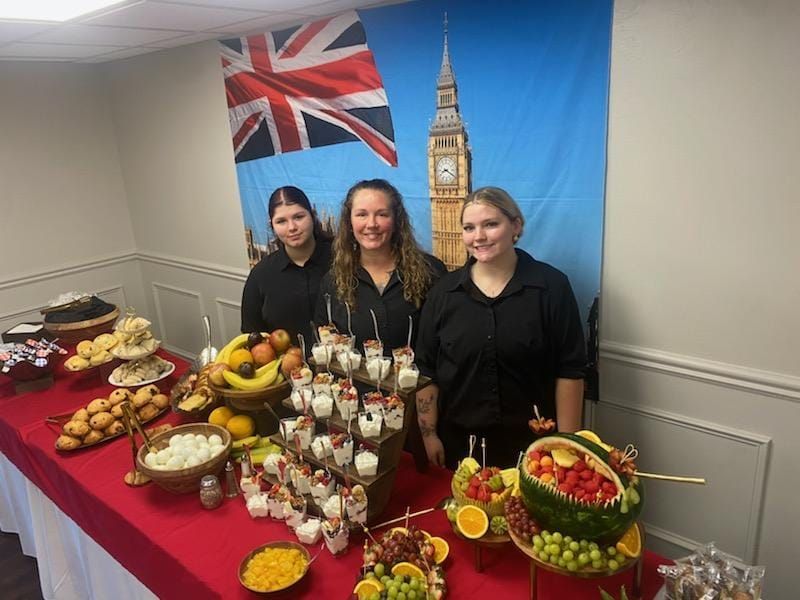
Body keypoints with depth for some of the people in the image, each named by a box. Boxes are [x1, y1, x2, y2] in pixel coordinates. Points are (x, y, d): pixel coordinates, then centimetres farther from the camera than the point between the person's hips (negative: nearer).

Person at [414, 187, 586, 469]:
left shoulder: (552, 286, -7)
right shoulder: (444, 291, -1)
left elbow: (569, 371, -5)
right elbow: (426, 370, 2)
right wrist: (429, 435, 0)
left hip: (532, 443, -1)